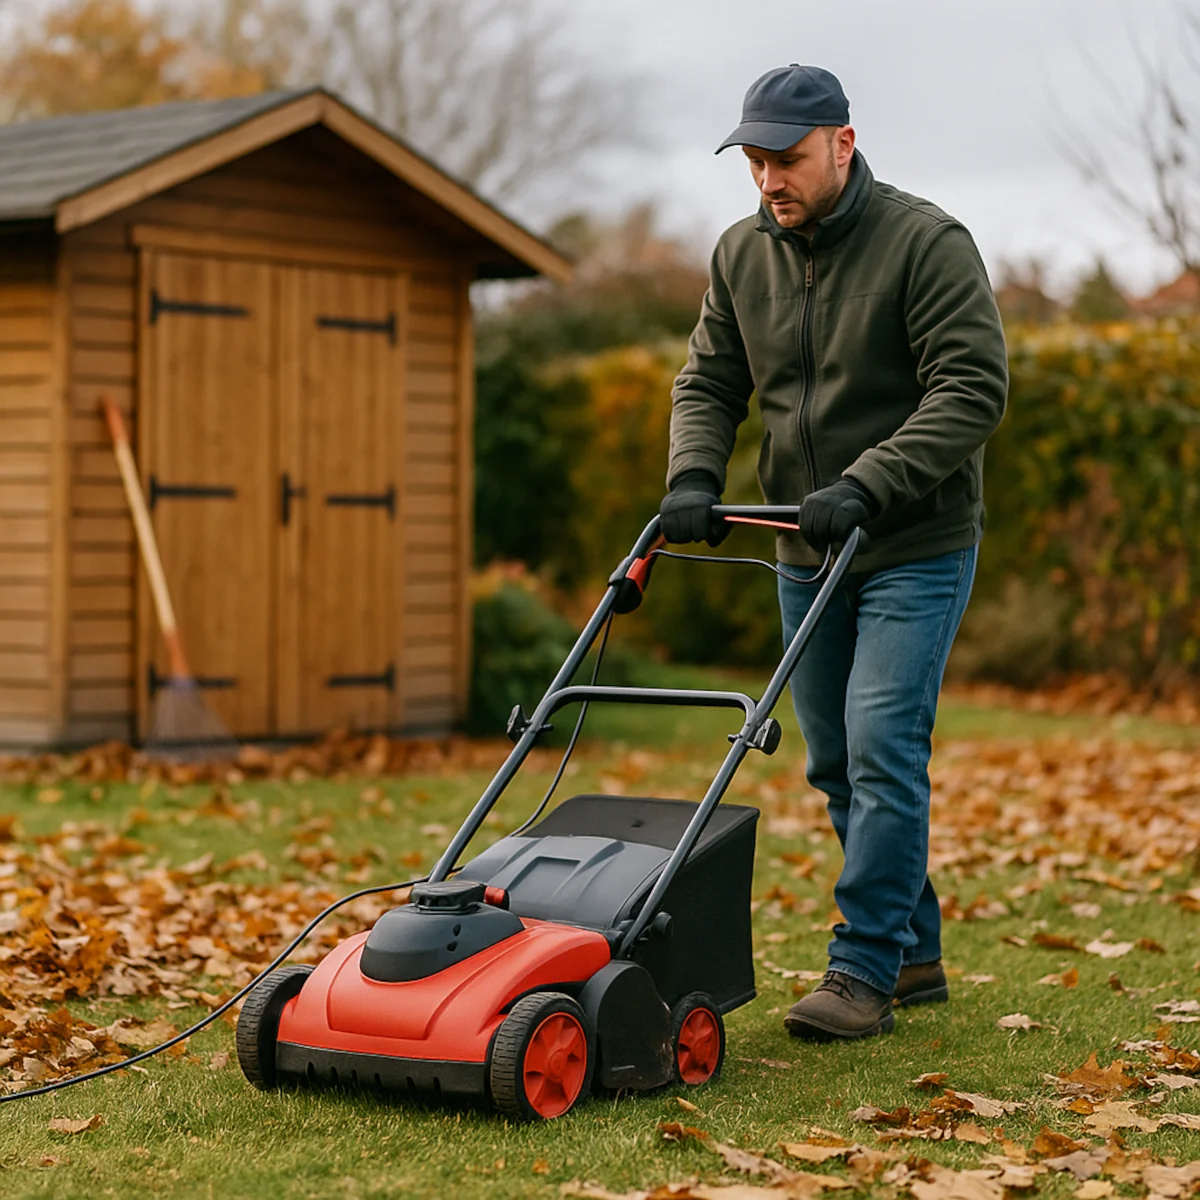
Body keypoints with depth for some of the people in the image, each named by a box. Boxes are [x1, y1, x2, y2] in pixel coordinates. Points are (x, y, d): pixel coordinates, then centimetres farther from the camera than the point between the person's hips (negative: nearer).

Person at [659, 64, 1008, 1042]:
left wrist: (865, 485, -28)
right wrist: (694, 477, -11)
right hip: (808, 556, 7)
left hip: (915, 550, -7)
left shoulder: (928, 243, -13)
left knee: (882, 749, -14)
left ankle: (865, 970, -6)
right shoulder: (743, 255, 6)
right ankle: (915, 950, 25)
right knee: (836, 763, 11)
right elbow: (709, 383, 9)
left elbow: (974, 388, -20)